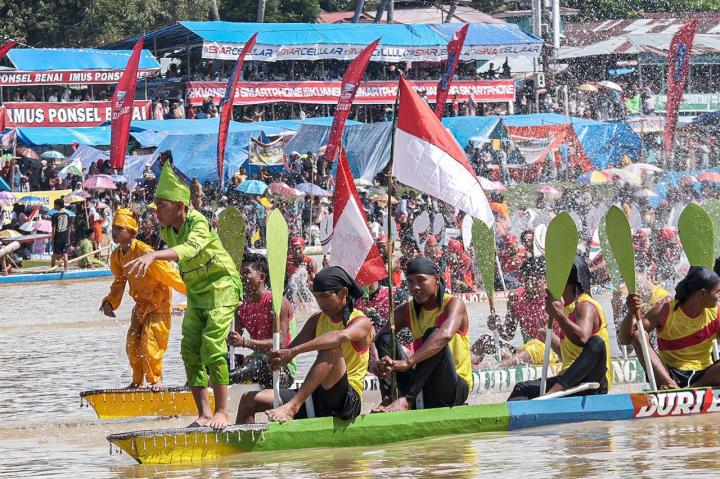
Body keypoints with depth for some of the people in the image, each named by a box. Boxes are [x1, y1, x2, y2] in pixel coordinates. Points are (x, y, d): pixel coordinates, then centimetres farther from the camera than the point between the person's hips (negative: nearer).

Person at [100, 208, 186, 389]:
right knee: (132, 343, 6)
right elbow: (119, 282, 12)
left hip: (159, 304, -8)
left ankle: (156, 380, 0)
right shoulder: (117, 256, -3)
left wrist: (194, 292, -19)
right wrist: (110, 302, -3)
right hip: (141, 305, 8)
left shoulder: (144, 252, -28)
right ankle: (138, 381, 21)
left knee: (149, 342, -15)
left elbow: (169, 273, -24)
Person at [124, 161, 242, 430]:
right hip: (196, 293, 8)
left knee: (212, 346, -19)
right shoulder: (167, 230, -2)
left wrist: (153, 255, -61)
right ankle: (204, 413, 1)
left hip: (221, 286, -8)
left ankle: (221, 412, -17)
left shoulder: (198, 223, -26)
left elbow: (190, 248, -47)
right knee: (190, 350, -1)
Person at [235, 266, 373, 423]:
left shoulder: (361, 323, -8)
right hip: (315, 396, 7)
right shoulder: (317, 320, 14)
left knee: (332, 349, -33)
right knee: (249, 399, 0)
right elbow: (291, 349, 7)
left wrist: (294, 351, -40)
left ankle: (293, 406, -41)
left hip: (347, 401, -7)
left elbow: (342, 336, -32)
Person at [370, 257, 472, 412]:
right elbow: (375, 341, -6)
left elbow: (446, 334, -33)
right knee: (386, 338, -10)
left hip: (454, 388, -5)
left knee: (433, 334, -28)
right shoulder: (407, 311, 5)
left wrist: (407, 362, -44)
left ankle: (406, 399, -41)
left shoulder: (453, 304, -10)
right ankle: (388, 398, -33)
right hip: (420, 389, 5)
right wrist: (374, 363, -31)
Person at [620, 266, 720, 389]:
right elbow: (624, 339, -11)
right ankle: (669, 384, -42)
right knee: (637, 335, -24)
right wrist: (631, 314, -28)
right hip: (666, 374, -1)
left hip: (702, 376, 1)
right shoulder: (665, 312, -6)